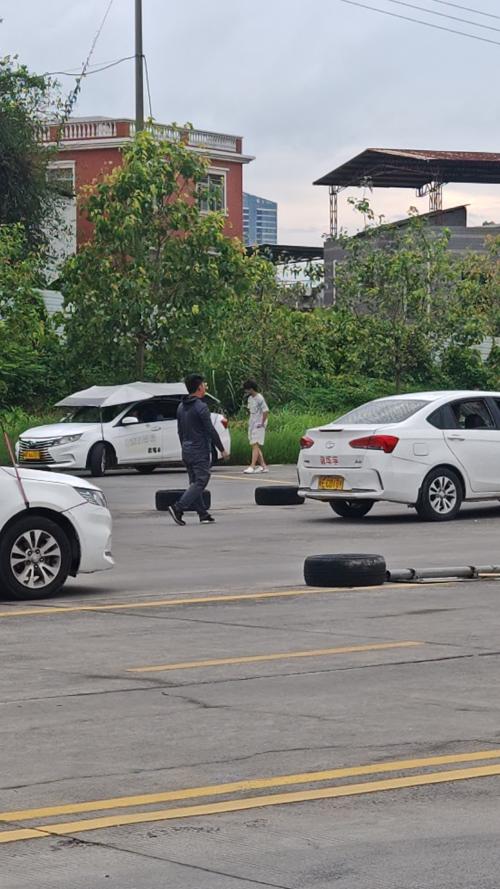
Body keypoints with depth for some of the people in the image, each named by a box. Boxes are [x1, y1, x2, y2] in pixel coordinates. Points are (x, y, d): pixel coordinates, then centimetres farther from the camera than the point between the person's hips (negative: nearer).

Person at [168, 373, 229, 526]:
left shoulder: (181, 407, 10)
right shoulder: (201, 407, -15)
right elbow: (211, 431, -15)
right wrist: (222, 449, -8)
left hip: (186, 452, 8)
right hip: (200, 452, -8)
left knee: (195, 483, 11)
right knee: (200, 483, -7)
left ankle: (203, 514, 10)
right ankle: (178, 508, -18)